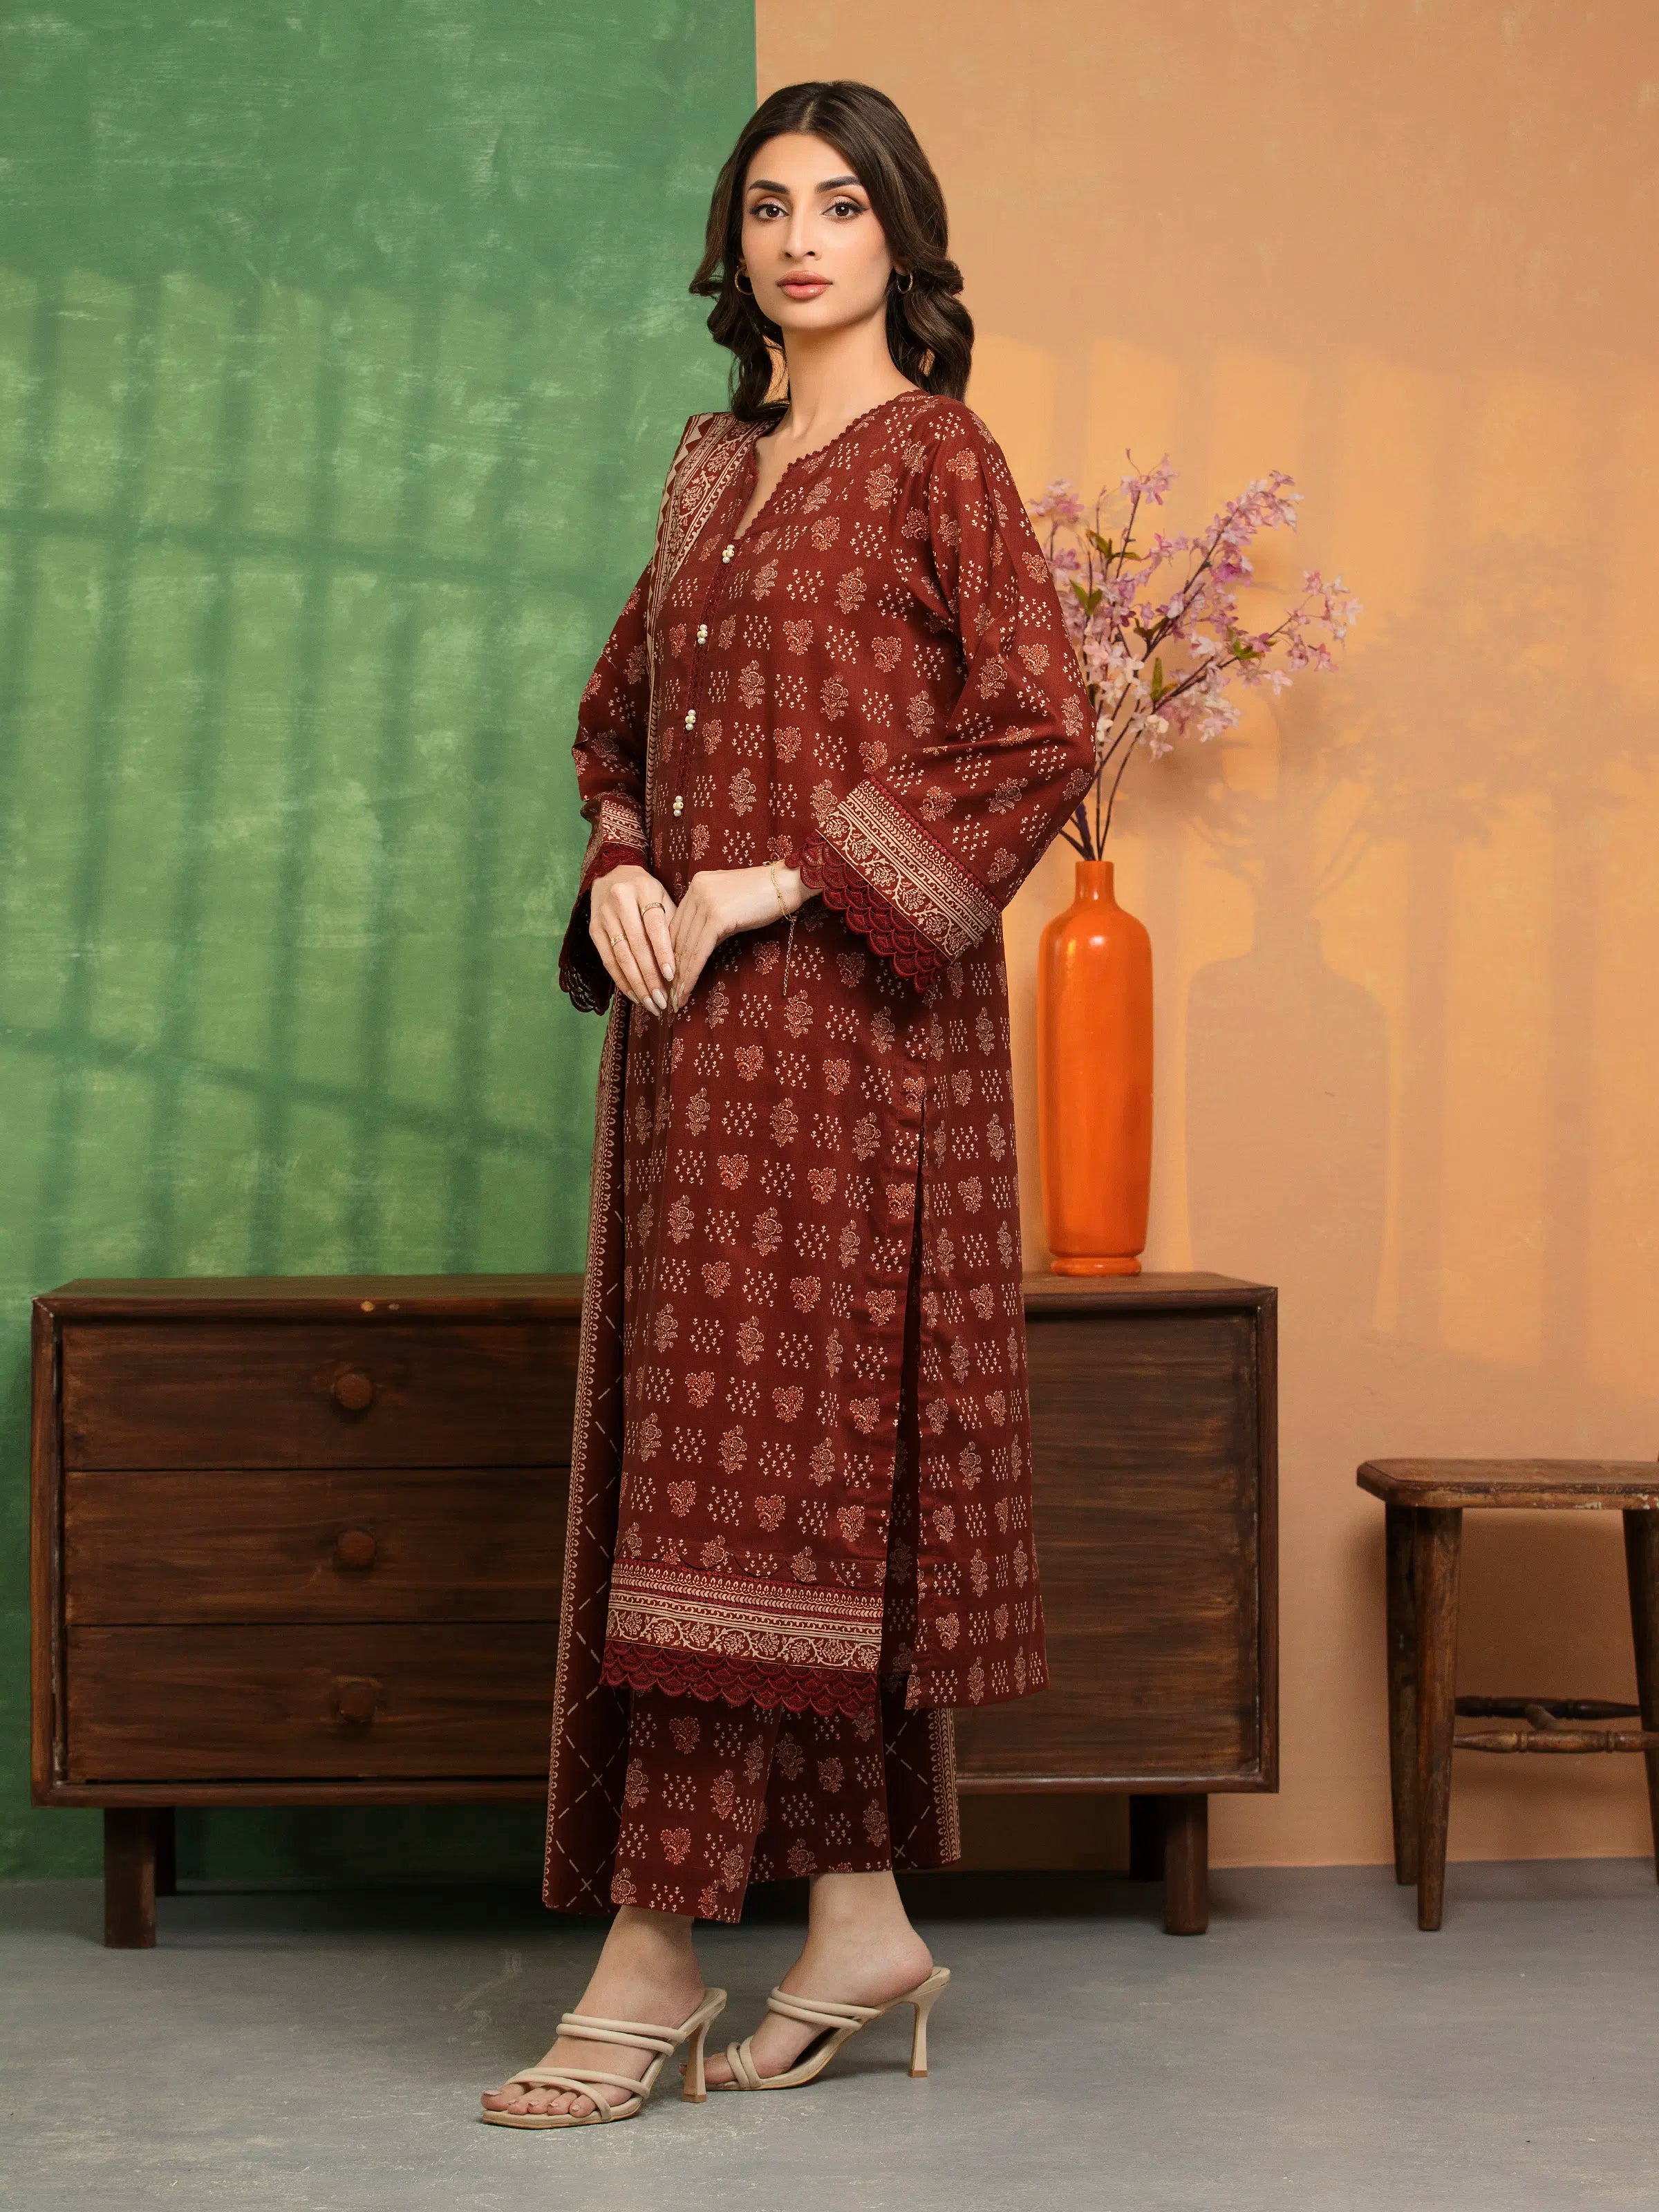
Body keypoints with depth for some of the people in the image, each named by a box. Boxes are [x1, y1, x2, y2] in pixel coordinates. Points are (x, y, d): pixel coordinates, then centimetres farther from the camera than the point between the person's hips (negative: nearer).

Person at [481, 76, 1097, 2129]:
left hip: (843, 1016, -7)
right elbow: (618, 711, 24)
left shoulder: (938, 455, -3)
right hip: (698, 1023, 7)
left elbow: (1039, 736, -11)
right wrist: (621, 874, 3)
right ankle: (860, 1918, 13)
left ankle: (655, 1947, -6)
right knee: (800, 1471, 7)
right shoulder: (713, 465, 18)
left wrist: (783, 879, -14)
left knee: (748, 1449, -9)